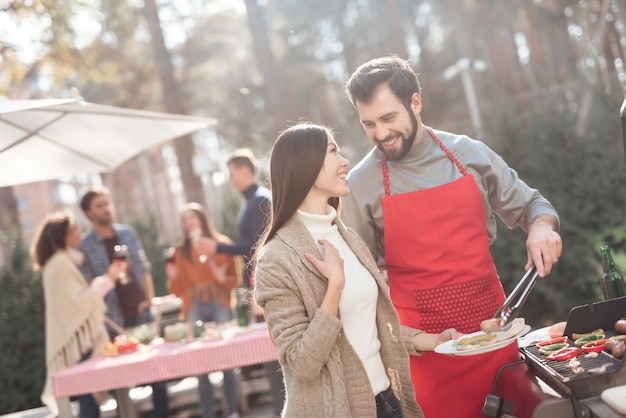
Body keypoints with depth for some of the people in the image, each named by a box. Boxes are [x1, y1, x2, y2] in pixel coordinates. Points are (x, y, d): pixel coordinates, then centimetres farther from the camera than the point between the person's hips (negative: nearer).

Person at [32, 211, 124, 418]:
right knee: (89, 397, -8)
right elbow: (78, 302, -19)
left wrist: (106, 277, 13)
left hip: (81, 336, 10)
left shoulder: (67, 260, 16)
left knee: (89, 397, 11)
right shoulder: (59, 264, -15)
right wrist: (106, 280, -16)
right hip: (78, 339, -10)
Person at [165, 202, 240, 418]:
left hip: (219, 303, -1)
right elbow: (179, 289, 10)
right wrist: (173, 278, -10)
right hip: (194, 308, 2)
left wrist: (223, 278, -14)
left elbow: (235, 278, 6)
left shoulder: (221, 243, 6)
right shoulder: (181, 250, 11)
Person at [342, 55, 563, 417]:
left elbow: (528, 204, 12)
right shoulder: (360, 183, -6)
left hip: (492, 320, 3)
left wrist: (541, 226, -11)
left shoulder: (469, 153, 0)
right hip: (424, 340, -2)